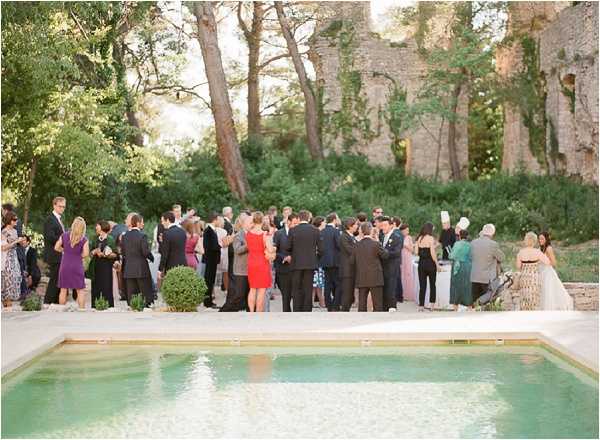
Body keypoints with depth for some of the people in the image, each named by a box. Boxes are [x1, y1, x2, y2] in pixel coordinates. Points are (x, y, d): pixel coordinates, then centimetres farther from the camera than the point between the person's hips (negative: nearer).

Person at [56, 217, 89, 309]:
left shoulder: (64, 235, -2)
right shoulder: (83, 239, -8)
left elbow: (56, 248, 3)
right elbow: (86, 253, -13)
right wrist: (78, 255, 7)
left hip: (65, 266, 2)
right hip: (77, 266, -2)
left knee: (63, 289, 11)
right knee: (80, 290, 5)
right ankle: (82, 309, 1)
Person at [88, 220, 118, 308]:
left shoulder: (110, 240, -2)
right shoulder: (95, 240, 15)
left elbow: (115, 255, -6)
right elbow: (91, 253, 17)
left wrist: (104, 255, -17)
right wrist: (94, 251, -4)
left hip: (106, 267, -5)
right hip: (95, 267, 5)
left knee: (107, 290, -5)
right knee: (95, 290, 4)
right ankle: (94, 307, 10)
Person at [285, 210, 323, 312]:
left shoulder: (293, 230, -4)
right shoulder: (315, 230, -1)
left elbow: (287, 247, -2)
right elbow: (320, 249, -1)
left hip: (296, 264, -1)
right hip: (310, 263, 1)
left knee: (296, 289, 7)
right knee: (308, 289, 4)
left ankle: (297, 311, 5)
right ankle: (307, 310, 4)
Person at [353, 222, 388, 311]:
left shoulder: (357, 245, 3)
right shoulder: (375, 244, -11)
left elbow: (353, 260, 8)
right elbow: (385, 255, -1)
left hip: (361, 279, 4)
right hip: (375, 278, -4)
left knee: (362, 304, 8)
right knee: (377, 304, 2)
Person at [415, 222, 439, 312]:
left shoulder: (419, 238, 4)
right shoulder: (430, 238, -9)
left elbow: (416, 252, 2)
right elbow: (432, 253, -14)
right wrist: (437, 264, -6)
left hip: (421, 263, 4)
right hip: (430, 263, -4)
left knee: (422, 286, 7)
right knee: (432, 285, 10)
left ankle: (421, 306, 4)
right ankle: (431, 304, 7)